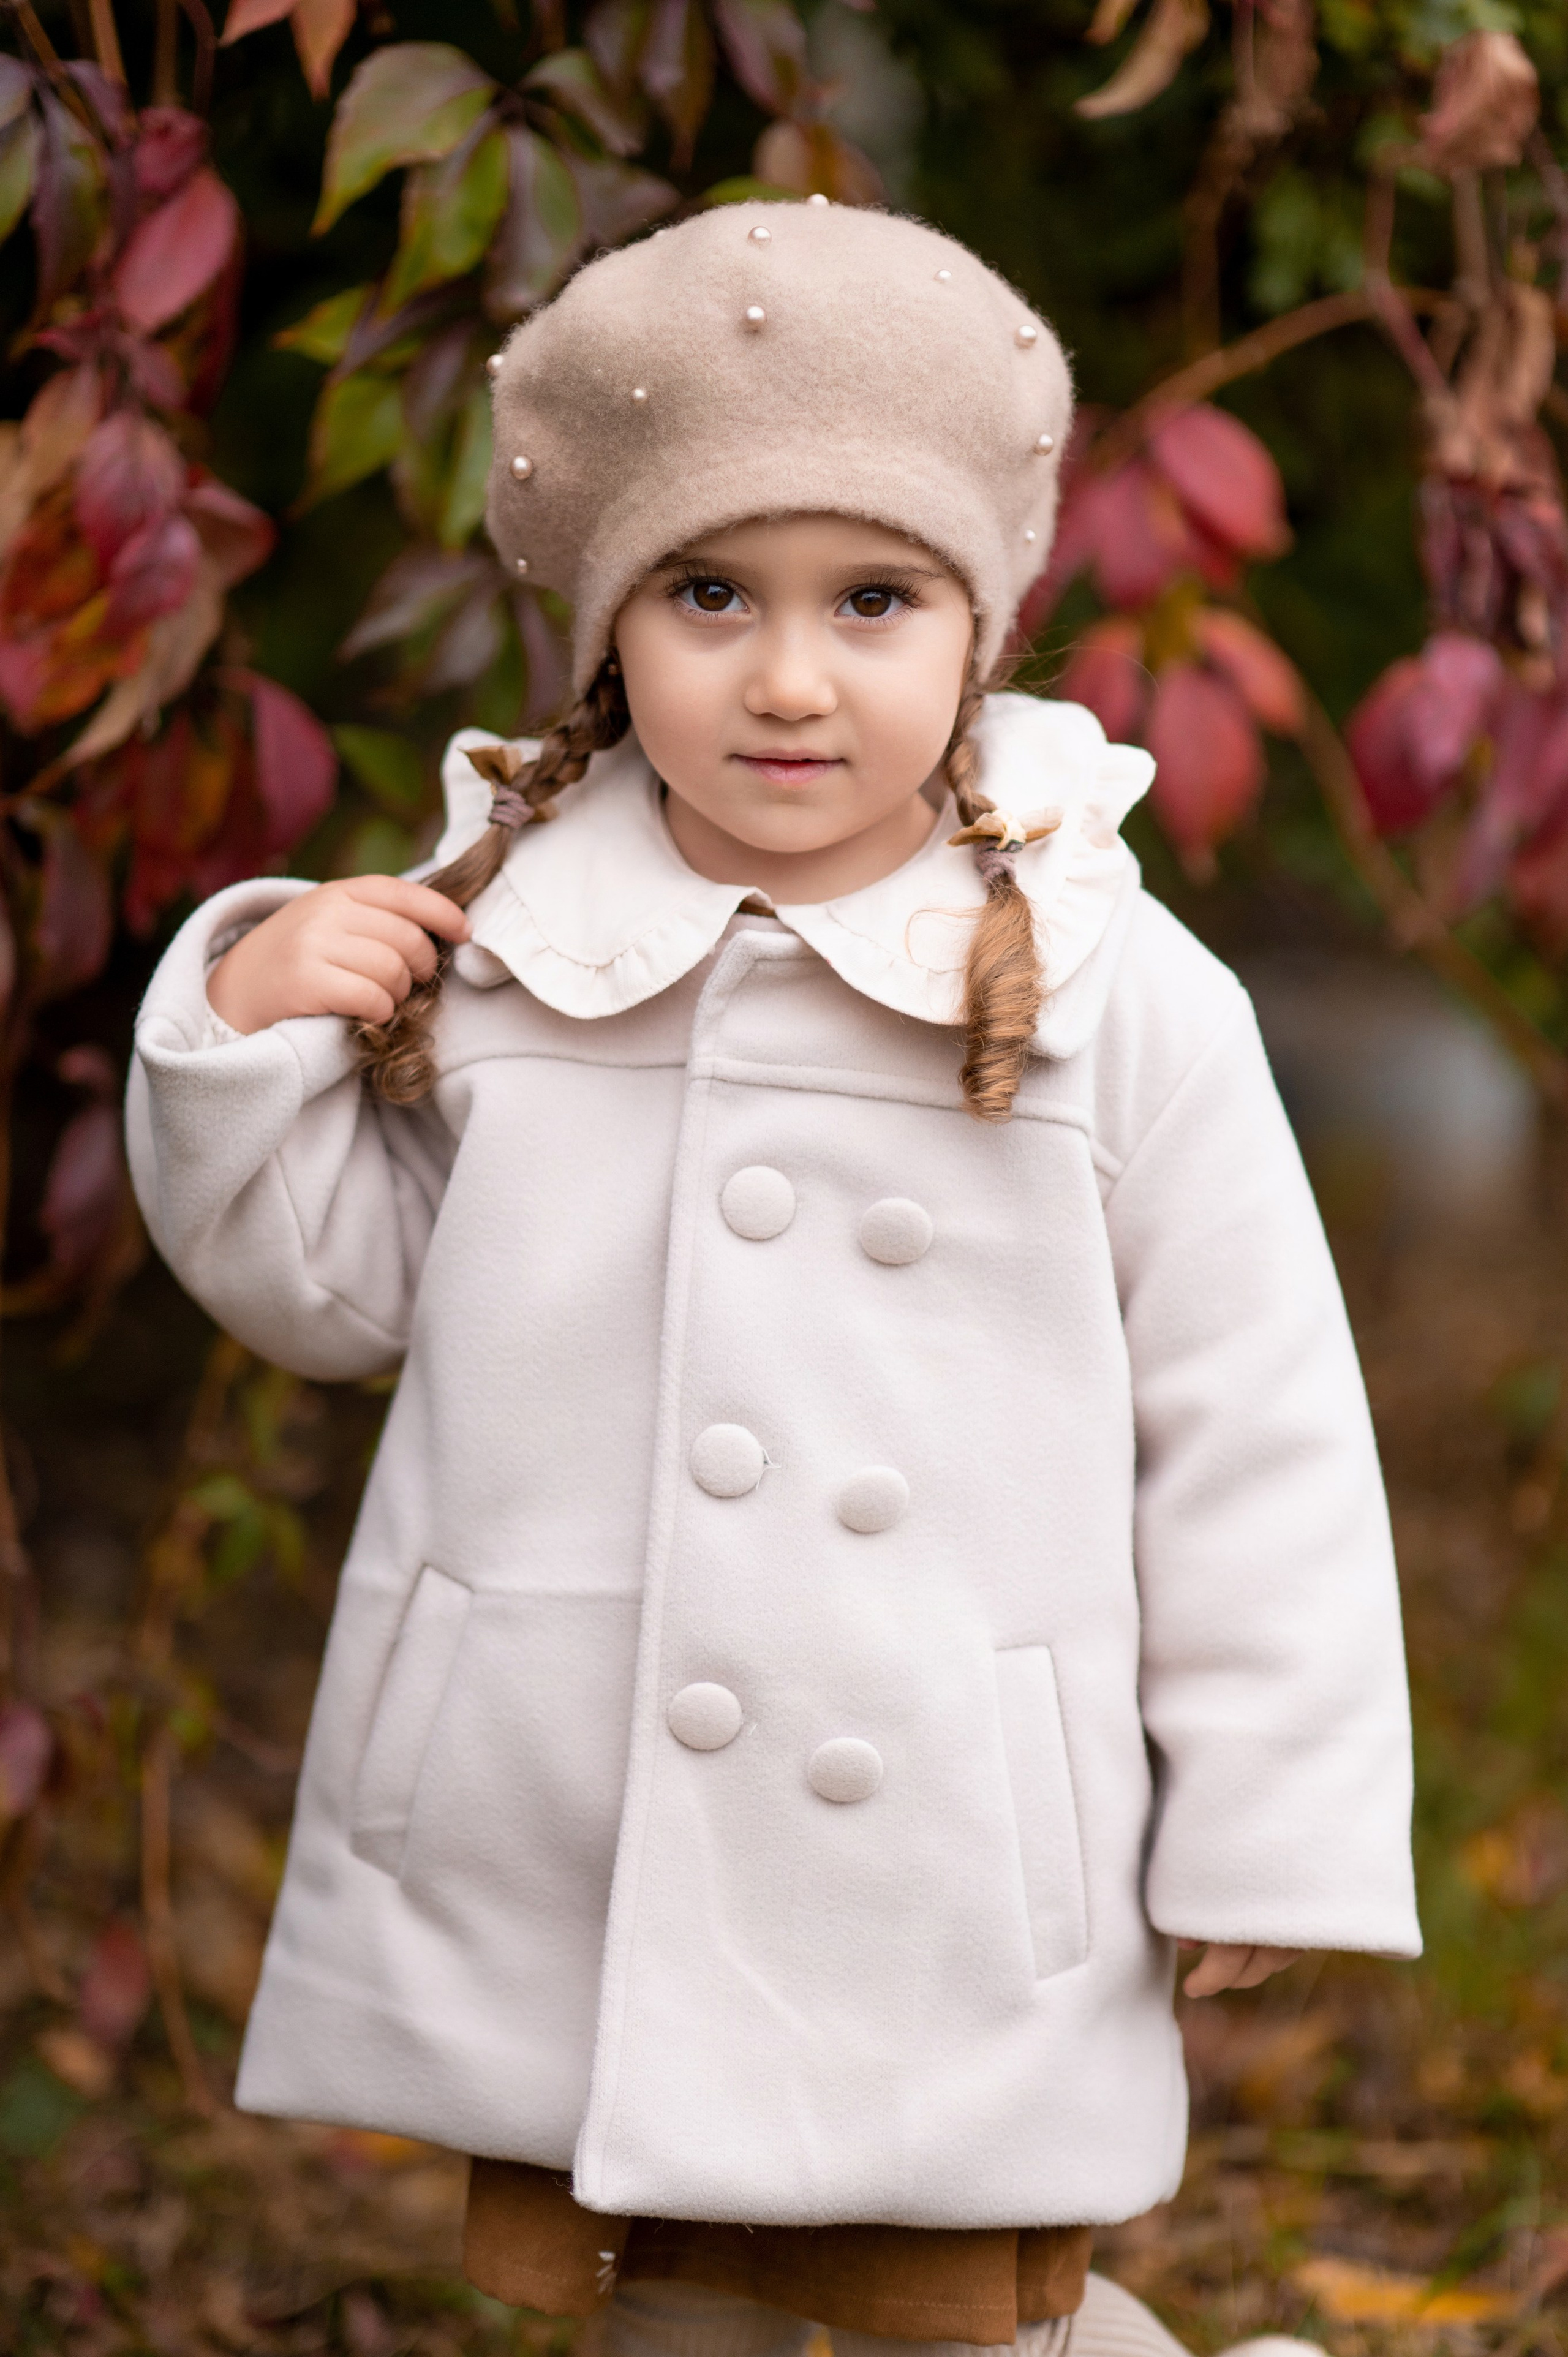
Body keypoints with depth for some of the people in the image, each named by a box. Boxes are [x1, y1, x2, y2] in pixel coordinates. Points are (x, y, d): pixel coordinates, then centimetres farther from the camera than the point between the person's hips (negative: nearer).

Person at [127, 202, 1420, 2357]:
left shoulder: (1127, 1005, -9)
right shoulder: (484, 948, -1)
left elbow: (1256, 1446, -4)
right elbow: (332, 1287, 10)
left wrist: (1273, 1843, -3)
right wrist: (245, 1035, -6)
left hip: (948, 1907, -3)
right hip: (552, 1894, 3)